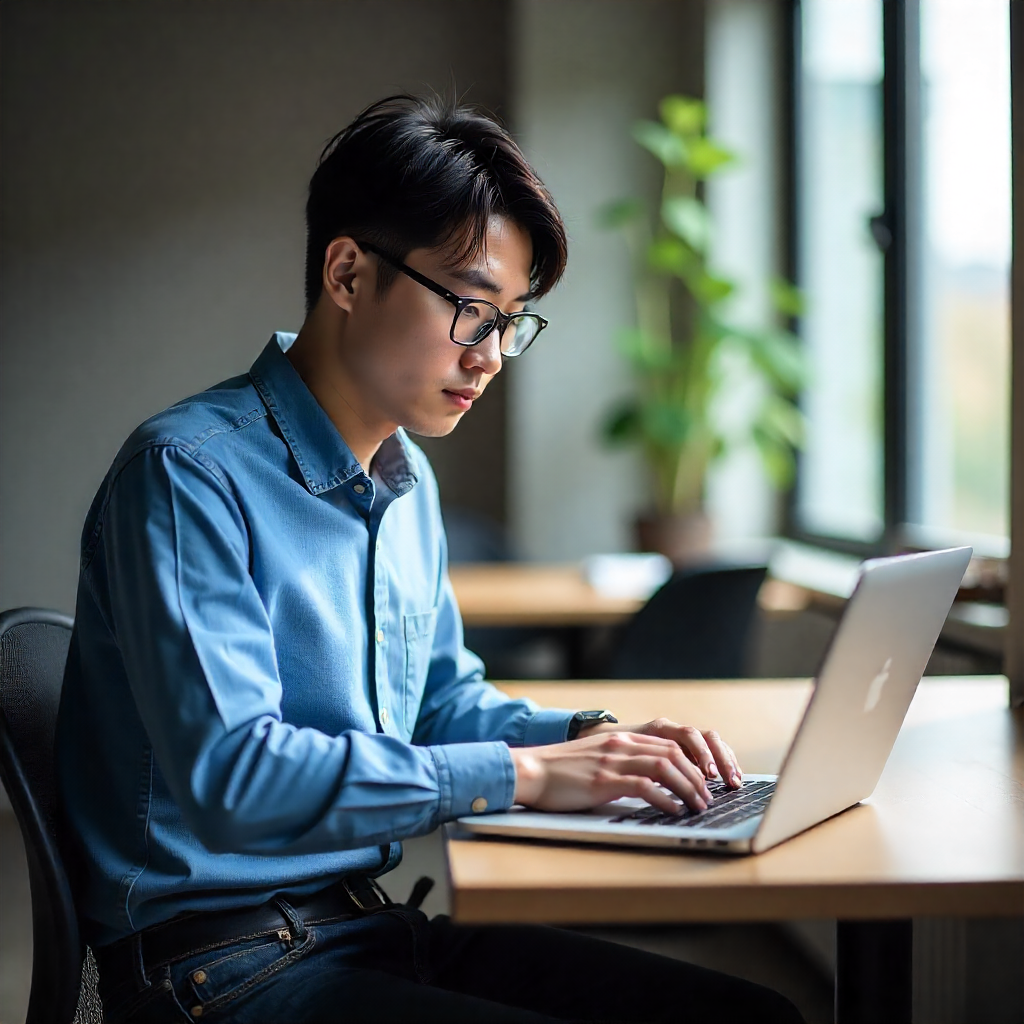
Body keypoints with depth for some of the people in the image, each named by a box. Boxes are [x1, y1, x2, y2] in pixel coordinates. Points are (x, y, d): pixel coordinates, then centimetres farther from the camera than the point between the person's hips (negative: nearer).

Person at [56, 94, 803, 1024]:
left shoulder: (408, 479, 13)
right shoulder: (188, 475, -15)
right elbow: (228, 773, -24)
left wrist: (589, 738, 4)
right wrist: (521, 774, -21)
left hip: (376, 925, 8)